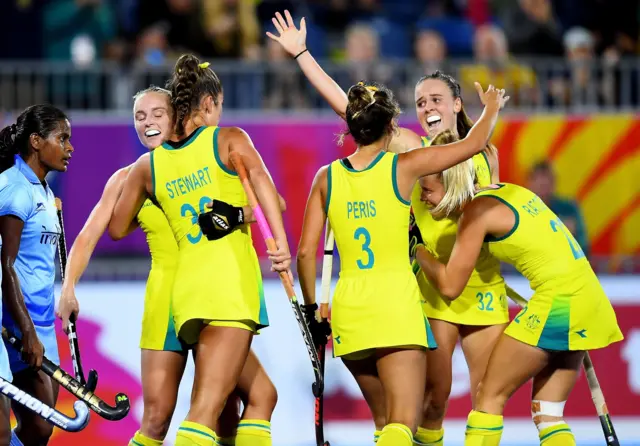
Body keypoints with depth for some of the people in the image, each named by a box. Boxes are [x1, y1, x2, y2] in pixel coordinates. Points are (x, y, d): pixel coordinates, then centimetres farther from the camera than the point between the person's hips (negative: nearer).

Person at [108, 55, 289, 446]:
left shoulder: (148, 165, 15)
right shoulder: (229, 139, 4)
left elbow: (117, 228, 25)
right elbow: (261, 179, -16)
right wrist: (281, 240, -25)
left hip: (186, 291, 5)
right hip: (231, 281, -5)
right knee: (205, 413, -13)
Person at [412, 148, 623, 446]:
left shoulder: (476, 212, -9)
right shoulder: (507, 190, 14)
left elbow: (450, 286, -7)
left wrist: (417, 250, 6)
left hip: (558, 303, -9)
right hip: (590, 299, 9)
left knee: (490, 396, 1)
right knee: (547, 413, 10)